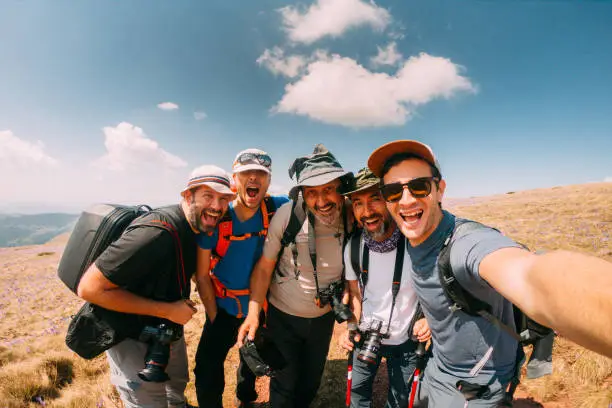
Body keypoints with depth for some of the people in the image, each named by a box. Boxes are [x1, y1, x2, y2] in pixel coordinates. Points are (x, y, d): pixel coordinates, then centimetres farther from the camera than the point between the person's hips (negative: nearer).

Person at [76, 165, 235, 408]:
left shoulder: (197, 228, -7)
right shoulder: (156, 232, -34)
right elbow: (90, 288, -31)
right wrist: (167, 310, -29)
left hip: (169, 330, 8)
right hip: (133, 340, -8)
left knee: (178, 384, 31)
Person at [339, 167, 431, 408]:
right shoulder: (353, 248, -15)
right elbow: (356, 293, 1)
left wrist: (428, 319, -23)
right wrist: (353, 328, -10)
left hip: (405, 340, -2)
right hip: (367, 335, 2)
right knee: (358, 389, 21)